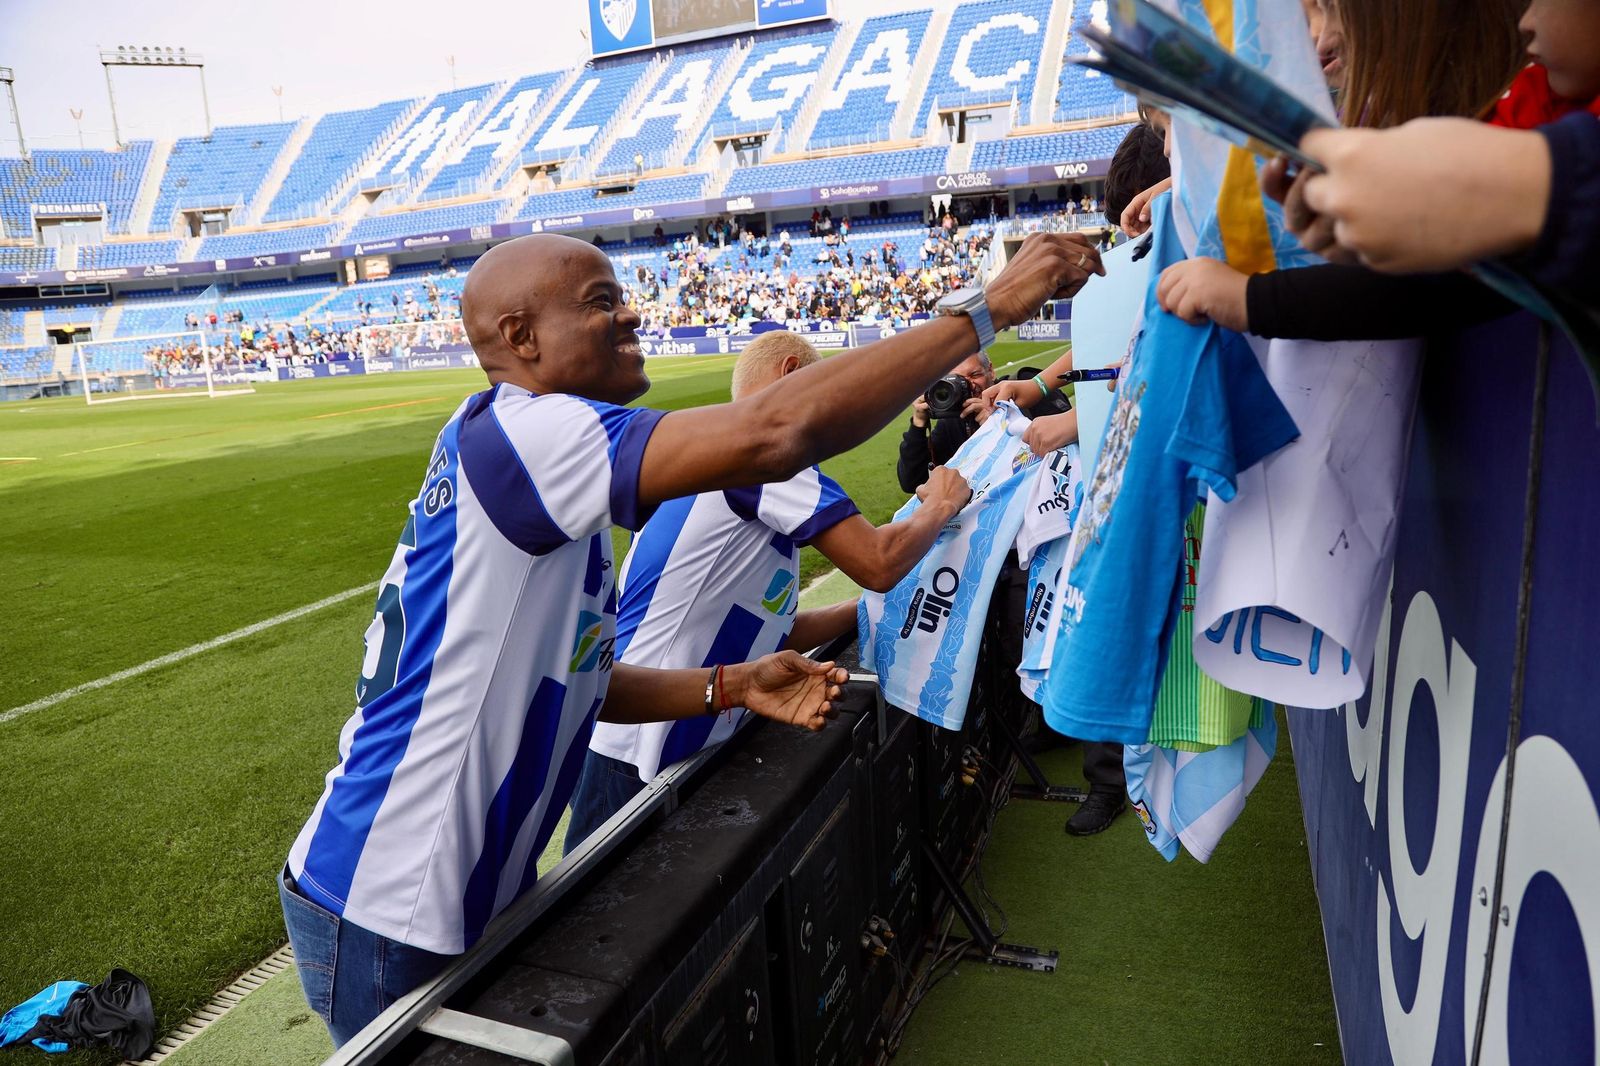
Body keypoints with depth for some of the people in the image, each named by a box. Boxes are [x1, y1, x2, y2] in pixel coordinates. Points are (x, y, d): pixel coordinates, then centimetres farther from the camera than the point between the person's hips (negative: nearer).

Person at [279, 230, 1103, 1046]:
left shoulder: (558, 504, 8)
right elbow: (776, 433, -34)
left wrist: (734, 687, 1)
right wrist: (992, 305, -25)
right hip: (385, 919, -9)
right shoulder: (511, 432, -23)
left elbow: (569, 684, 13)